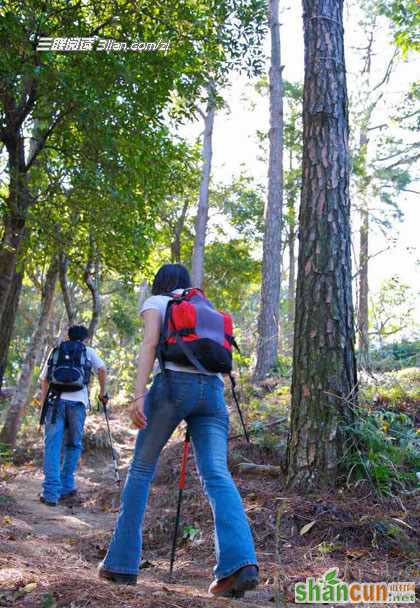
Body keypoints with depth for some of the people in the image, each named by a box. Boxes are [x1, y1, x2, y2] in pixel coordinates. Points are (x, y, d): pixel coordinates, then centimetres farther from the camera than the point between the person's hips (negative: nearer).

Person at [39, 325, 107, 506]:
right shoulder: (88, 351, 18)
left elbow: (44, 379, 16)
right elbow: (102, 369, 3)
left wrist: (44, 403, 21)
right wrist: (102, 391, 14)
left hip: (55, 399, 1)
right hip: (78, 401, -1)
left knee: (52, 445, 0)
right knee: (74, 444, 14)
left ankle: (51, 492, -8)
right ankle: (66, 486, 13)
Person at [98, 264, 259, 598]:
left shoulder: (155, 302, 14)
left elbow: (150, 344, -4)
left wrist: (139, 394, -13)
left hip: (173, 383, -4)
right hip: (212, 389, 4)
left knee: (141, 469, 9)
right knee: (217, 475, -8)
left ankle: (122, 562, 11)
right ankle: (240, 562, -26)